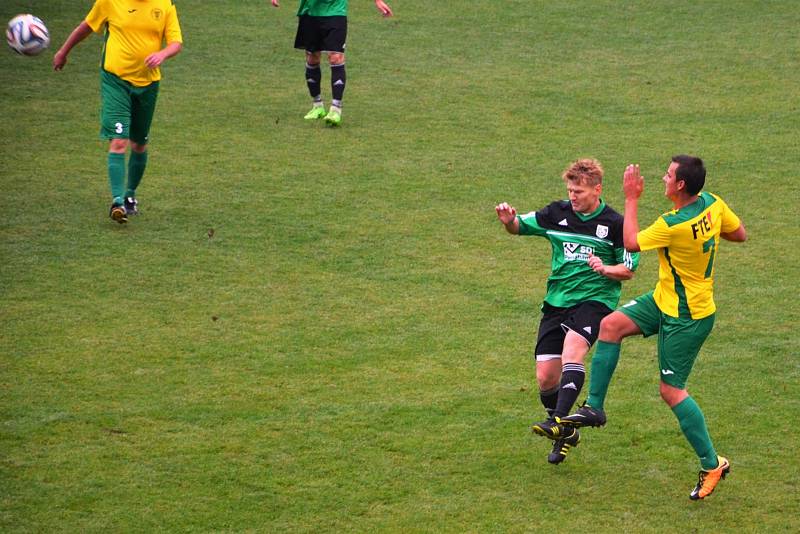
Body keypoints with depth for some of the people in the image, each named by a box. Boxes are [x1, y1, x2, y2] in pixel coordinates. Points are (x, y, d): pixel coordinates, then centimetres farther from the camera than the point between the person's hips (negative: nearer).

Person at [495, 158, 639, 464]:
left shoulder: (615, 224, -4)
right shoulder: (558, 213, 4)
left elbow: (629, 269, 2)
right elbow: (520, 226, 16)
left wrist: (605, 269, -18)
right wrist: (508, 220, -8)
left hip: (595, 299, -4)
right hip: (557, 301, 4)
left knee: (573, 347, -34)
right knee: (545, 377, -1)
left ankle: (557, 421, -40)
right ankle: (566, 434, 23)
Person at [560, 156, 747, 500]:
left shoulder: (674, 226, -30)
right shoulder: (712, 204, -7)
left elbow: (631, 242, -14)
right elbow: (740, 234, 8)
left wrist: (632, 199, -6)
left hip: (685, 317, -9)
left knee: (671, 391, -2)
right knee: (611, 324, 3)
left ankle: (712, 465, 7)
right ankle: (594, 407, 9)